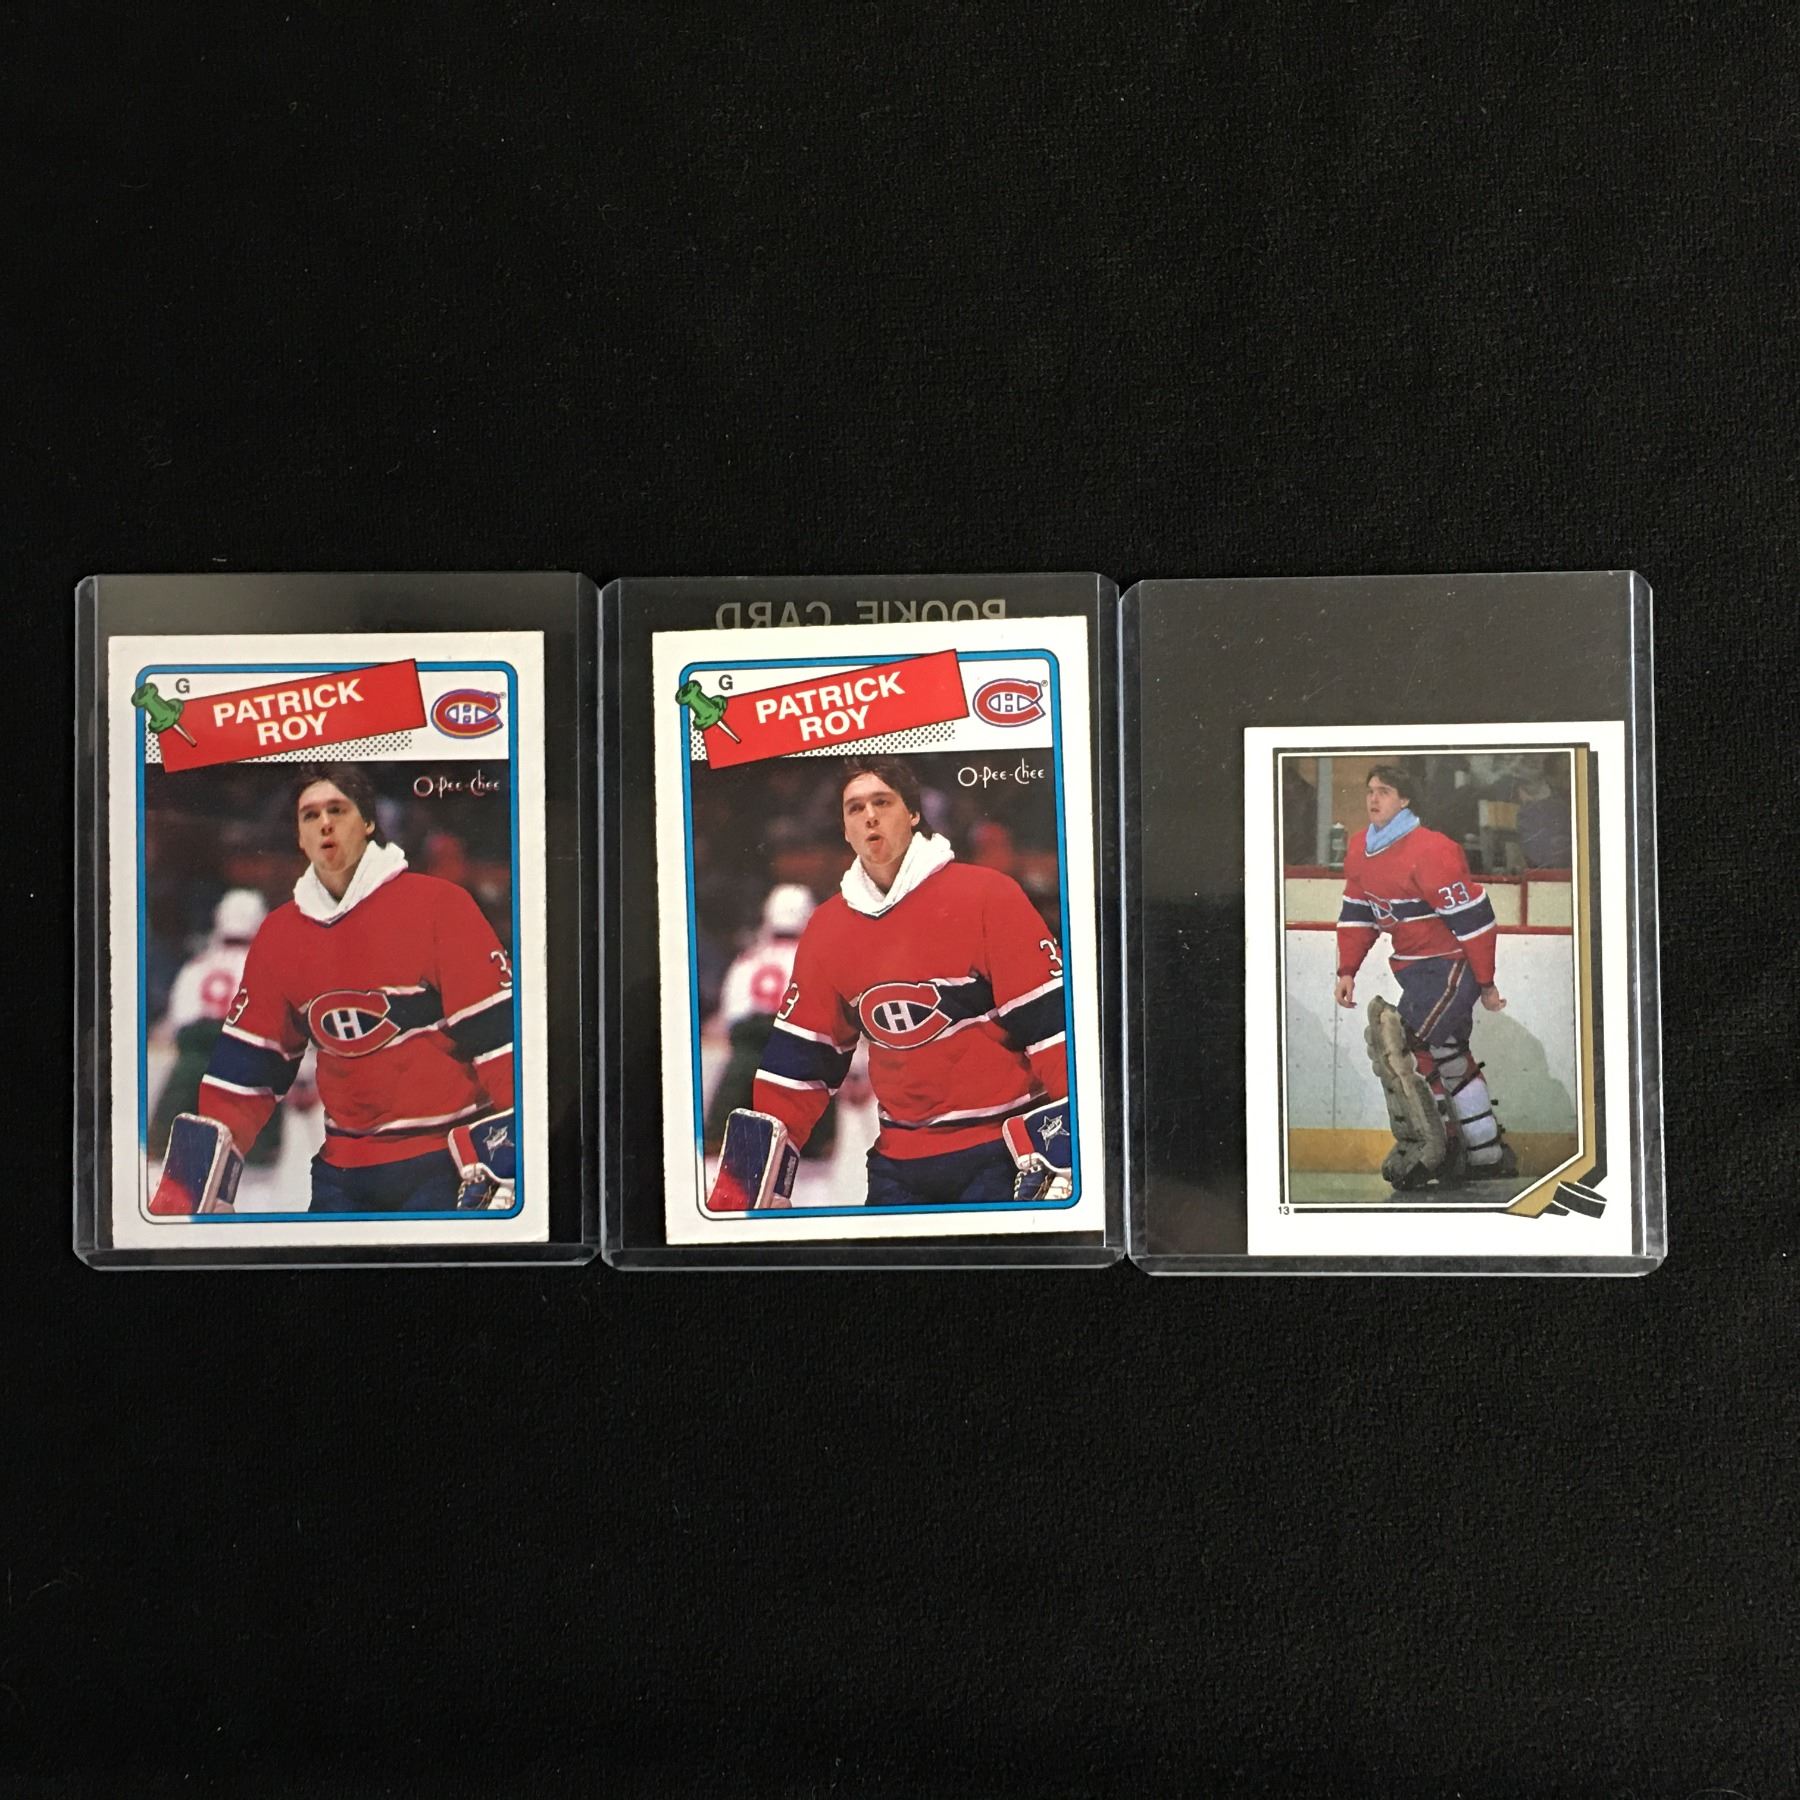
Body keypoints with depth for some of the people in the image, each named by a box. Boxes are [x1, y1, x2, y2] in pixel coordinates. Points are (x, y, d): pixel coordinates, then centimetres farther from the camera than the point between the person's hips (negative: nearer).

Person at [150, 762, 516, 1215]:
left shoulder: (437, 904, -9)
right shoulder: (278, 935, 7)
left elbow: (495, 1032, -12)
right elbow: (243, 1071, 10)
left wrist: (503, 1159, -17)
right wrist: (188, 1193, 5)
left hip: (446, 1164, -5)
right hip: (343, 1171, 5)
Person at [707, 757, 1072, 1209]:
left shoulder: (986, 896, -9)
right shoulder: (826, 930, 6)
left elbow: (1049, 1019, -10)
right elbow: (798, 1063, 9)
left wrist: (1069, 1136, -17)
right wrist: (750, 1186, 6)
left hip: (1003, 1153, -4)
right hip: (900, 1163, 4)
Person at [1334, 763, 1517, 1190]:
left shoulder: (1431, 851, -22)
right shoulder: (1359, 850, 4)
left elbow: (1472, 917, -20)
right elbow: (1358, 914, 14)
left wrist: (1485, 982, -15)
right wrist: (1347, 971, 7)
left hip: (1451, 962, -9)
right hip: (1413, 966, 9)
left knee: (1403, 1043, -20)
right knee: (1450, 1057, 16)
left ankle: (1429, 1148, -7)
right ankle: (1488, 1155, 30)